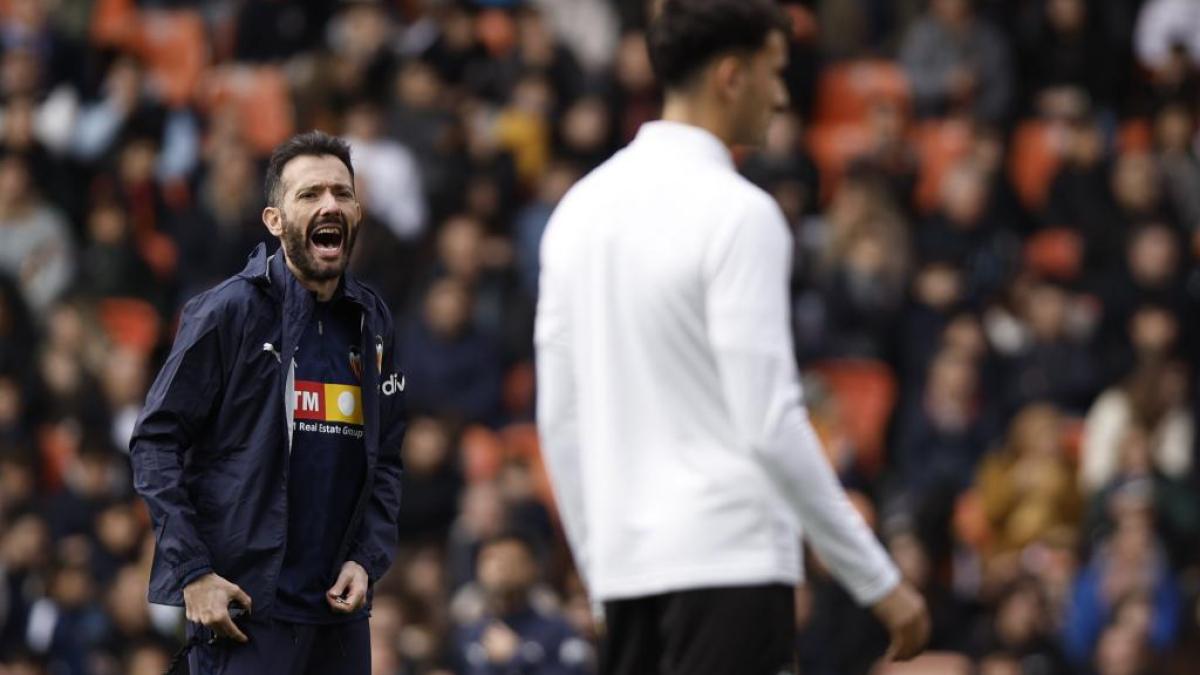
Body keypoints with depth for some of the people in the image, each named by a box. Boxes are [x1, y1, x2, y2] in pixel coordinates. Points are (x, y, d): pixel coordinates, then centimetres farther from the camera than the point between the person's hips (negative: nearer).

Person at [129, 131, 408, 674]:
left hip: (340, 609, 6)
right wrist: (192, 572, -14)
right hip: (246, 606, -6)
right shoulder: (227, 312, -6)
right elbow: (155, 442, -7)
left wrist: (367, 559, 0)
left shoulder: (371, 323, 11)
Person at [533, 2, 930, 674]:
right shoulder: (738, 213, -12)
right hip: (728, 560, -8)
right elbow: (771, 424, -16)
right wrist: (879, 578, -10)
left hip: (624, 565, 8)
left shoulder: (583, 205, 11)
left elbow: (559, 416, 14)